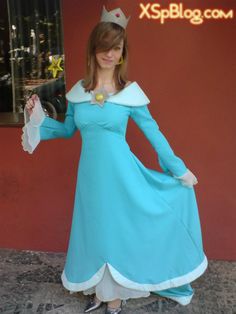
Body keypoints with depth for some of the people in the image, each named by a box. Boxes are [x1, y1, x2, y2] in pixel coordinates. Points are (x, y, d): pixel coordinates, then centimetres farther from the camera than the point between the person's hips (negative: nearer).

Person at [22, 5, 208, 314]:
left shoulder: (130, 92, -8)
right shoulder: (78, 91, 1)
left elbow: (153, 132, -2)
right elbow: (68, 129, 13)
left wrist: (179, 169, 1)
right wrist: (38, 119, -2)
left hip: (121, 174, -3)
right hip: (90, 175, 3)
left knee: (118, 230, 9)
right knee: (93, 230, 15)